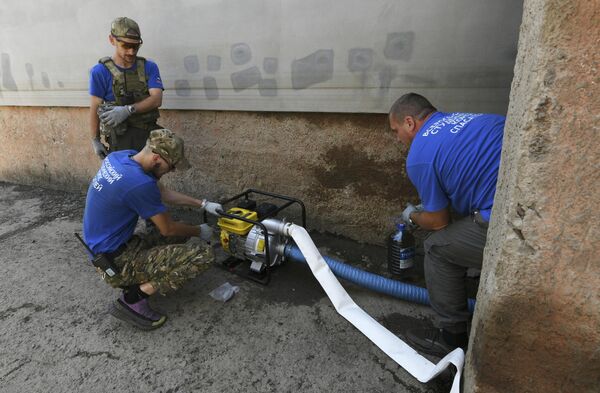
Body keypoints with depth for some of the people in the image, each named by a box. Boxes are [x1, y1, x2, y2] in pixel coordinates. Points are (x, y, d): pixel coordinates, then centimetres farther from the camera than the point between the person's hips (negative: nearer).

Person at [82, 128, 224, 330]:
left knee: (180, 231, 19)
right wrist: (199, 231, 4)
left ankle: (134, 282, 11)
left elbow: (161, 192, 10)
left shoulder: (119, 156, -2)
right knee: (203, 254, -18)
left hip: (102, 251, 9)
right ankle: (133, 300, -8)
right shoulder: (140, 183, -29)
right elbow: (168, 229, -15)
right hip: (116, 263, -9)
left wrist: (203, 204, 9)